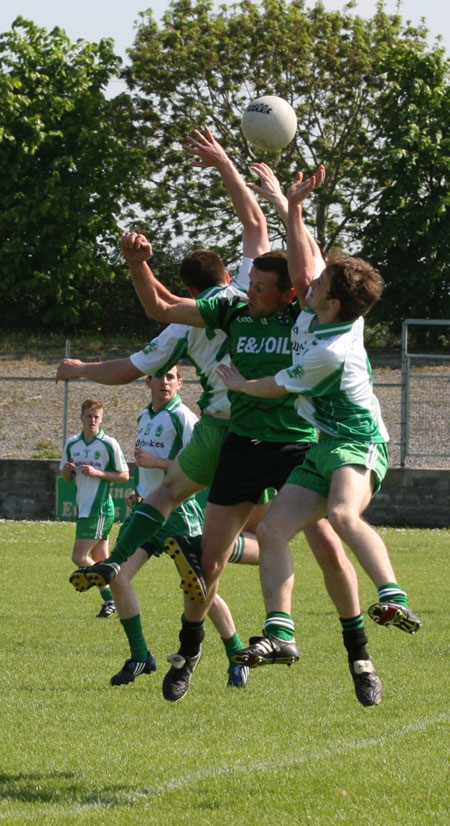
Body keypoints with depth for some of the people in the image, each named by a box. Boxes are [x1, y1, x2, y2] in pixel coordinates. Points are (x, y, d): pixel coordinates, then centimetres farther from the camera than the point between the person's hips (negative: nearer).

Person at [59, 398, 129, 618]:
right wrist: (67, 470, -6)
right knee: (100, 561, 7)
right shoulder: (72, 444, 9)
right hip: (84, 508, 7)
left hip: (100, 509, -7)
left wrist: (98, 473, -17)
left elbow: (124, 475, -5)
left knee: (79, 557, -11)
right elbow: (68, 477, 18)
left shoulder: (109, 444, -8)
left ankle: (110, 599, -3)